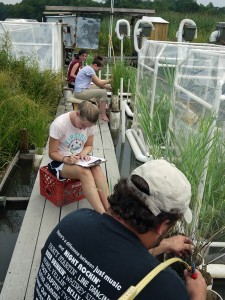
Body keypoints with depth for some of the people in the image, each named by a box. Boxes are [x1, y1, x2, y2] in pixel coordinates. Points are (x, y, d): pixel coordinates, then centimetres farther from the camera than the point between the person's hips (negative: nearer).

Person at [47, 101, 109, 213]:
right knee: (84, 172, -35)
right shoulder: (59, 124, -22)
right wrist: (66, 159, -34)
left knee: (96, 168, -31)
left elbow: (89, 145, 7)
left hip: (79, 159, 4)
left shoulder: (90, 124, -8)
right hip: (60, 161, -4)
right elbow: (52, 153, -14)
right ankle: (103, 214, -38)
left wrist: (83, 153, -16)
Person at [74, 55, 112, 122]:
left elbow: (97, 83, 18)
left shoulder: (89, 69, 16)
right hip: (80, 92, -11)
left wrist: (108, 87, 10)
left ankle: (102, 108, 28)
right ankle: (103, 115, -8)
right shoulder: (89, 69, -15)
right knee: (103, 93, -12)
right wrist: (110, 80, -3)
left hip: (82, 90, 11)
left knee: (99, 88, 23)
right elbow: (99, 83, -17)